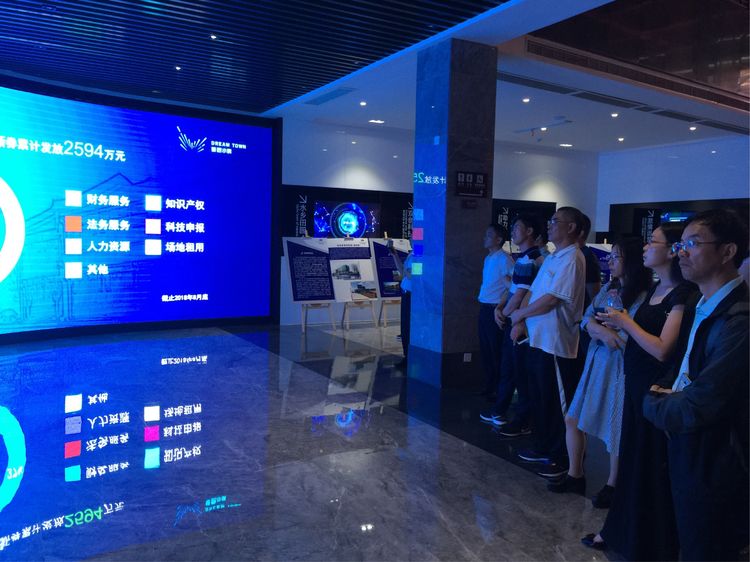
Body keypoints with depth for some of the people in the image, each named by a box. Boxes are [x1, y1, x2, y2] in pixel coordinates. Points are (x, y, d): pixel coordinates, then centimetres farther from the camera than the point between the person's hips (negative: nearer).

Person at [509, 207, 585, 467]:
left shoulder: (572, 259, -14)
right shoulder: (551, 258, 15)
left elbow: (551, 300, -20)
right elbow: (532, 292, 16)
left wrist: (519, 314, -7)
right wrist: (521, 323, 4)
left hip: (555, 343, -9)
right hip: (536, 338, 9)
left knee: (558, 404, 3)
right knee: (538, 397, 17)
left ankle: (561, 457, 17)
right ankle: (543, 447, 31)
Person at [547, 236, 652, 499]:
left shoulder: (642, 297, -16)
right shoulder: (608, 288, 8)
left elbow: (630, 341, -21)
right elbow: (587, 320, 3)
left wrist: (599, 330, -10)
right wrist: (605, 331, -16)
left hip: (619, 368, -8)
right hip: (596, 363, 8)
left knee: (615, 430, 7)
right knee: (573, 419, 11)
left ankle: (612, 485, 29)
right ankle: (575, 476, 28)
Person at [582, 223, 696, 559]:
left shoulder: (682, 294, -18)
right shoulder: (655, 289, 10)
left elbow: (662, 349, -23)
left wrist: (626, 322, -14)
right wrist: (619, 324, 2)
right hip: (636, 384, 9)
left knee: (652, 471, 7)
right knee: (630, 462, 18)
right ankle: (619, 533, 34)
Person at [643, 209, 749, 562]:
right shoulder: (700, 308, 6)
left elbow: (695, 410, -29)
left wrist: (653, 402, -9)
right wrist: (666, 392, -5)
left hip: (714, 473, -9)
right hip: (688, 460, 9)